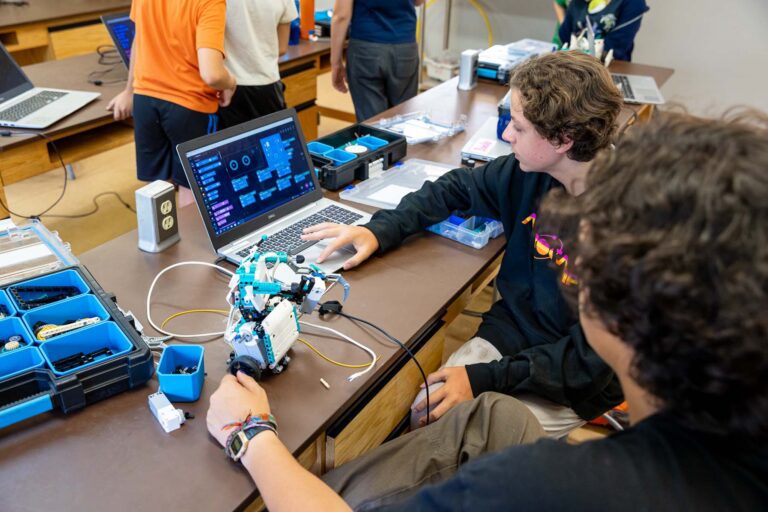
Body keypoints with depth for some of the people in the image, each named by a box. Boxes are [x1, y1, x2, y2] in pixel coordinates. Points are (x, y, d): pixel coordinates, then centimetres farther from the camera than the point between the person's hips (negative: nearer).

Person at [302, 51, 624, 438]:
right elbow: (456, 188, 7)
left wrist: (484, 380, -26)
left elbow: (592, 358, -24)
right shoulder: (528, 173, -10)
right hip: (510, 330, 5)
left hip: (572, 383, -4)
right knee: (425, 412, -10)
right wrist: (380, 231, -8)